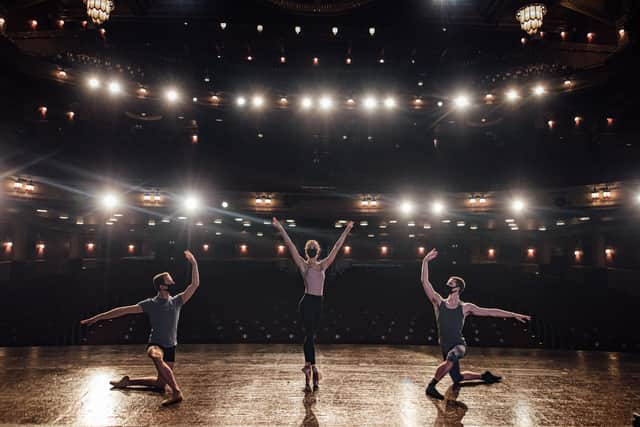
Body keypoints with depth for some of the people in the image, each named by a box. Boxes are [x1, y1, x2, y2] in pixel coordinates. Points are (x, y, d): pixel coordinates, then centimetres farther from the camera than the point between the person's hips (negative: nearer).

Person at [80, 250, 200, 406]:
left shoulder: (177, 301, 0)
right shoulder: (150, 304, -7)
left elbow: (195, 284, -5)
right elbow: (124, 310, -6)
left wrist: (194, 263, -14)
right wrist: (97, 317, -8)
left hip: (170, 347, 4)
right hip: (155, 343, -4)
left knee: (160, 384, 6)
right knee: (156, 355, -41)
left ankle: (128, 381, 26)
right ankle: (176, 391, -42)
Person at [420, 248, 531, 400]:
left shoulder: (465, 307, -4)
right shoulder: (439, 302, -3)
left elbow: (491, 312, 0)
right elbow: (425, 282, -13)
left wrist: (514, 315, -2)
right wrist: (425, 262, -20)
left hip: (459, 345, -3)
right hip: (446, 348, 3)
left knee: (451, 358, -38)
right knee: (457, 379, 12)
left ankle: (431, 386, -26)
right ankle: (483, 376, 38)